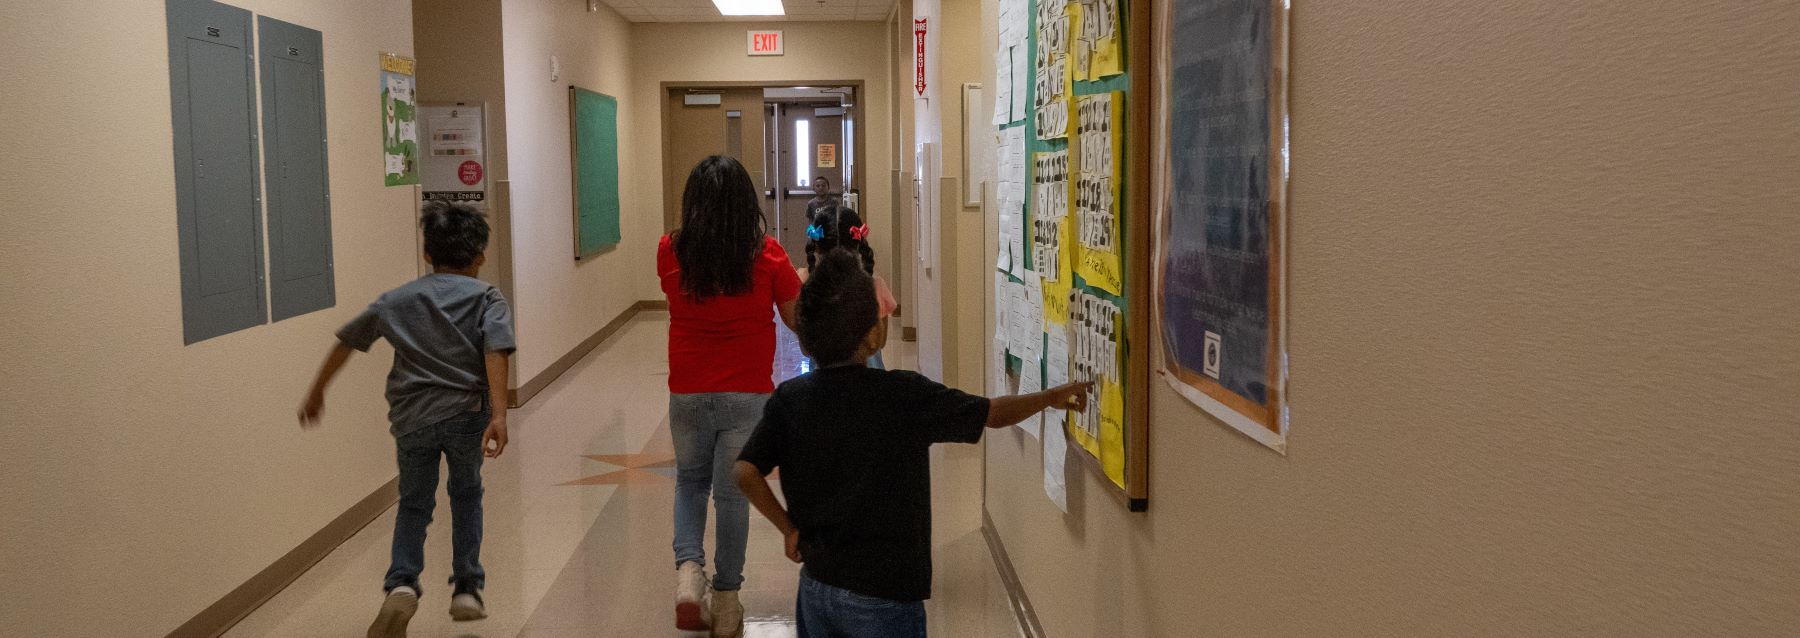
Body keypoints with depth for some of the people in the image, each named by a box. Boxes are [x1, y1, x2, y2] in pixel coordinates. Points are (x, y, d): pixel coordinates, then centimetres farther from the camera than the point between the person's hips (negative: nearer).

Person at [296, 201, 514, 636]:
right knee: (465, 495, 23)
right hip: (467, 413, -1)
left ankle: (402, 583, -4)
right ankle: (466, 590, 22)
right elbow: (496, 352, -13)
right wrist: (499, 415, -22)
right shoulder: (487, 298, 3)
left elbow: (347, 341, 19)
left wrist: (316, 394, 31)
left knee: (414, 505, 19)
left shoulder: (397, 300, 14)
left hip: (412, 417, 1)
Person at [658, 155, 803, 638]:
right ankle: (725, 599, 20)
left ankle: (688, 569, 4)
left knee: (690, 483, 24)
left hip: (687, 394, 2)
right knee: (733, 493, 11)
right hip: (747, 395, -2)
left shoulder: (670, 253, -7)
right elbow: (798, 321, 1)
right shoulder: (768, 256, -11)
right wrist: (801, 282, 20)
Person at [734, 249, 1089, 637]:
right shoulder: (906, 396, -14)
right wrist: (1051, 397, 12)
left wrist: (789, 529, 2)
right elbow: (994, 414, -4)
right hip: (884, 596, -4)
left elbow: (746, 471, -10)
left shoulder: (789, 399, -6)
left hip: (817, 586, 5)